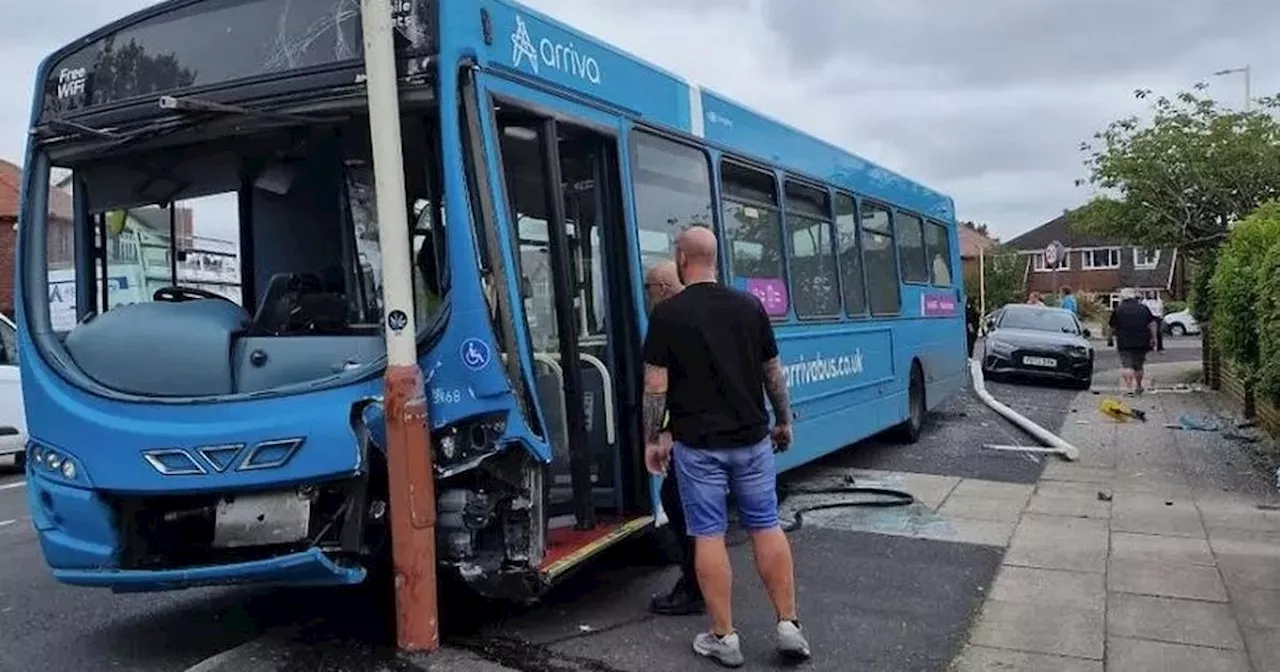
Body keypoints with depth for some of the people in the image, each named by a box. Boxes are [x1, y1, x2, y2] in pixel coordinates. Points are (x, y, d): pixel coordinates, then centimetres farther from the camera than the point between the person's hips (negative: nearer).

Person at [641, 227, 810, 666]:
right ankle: (788, 625, 14)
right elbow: (773, 372, 7)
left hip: (698, 444, -3)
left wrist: (652, 439, 1)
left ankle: (724, 638, 11)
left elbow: (656, 385, -9)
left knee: (708, 535, 5)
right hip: (752, 438, 3)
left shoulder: (668, 313, -9)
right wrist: (783, 421, 20)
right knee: (766, 526, 13)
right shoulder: (749, 306, 2)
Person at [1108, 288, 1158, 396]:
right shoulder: (1144, 308, 10)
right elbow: (1152, 324, 4)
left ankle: (1128, 388, -19)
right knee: (1139, 366, 16)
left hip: (1124, 343, -3)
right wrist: (1153, 338, 7)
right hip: (1142, 342, 3)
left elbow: (1113, 327, 7)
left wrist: (1115, 340, 19)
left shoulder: (1118, 310, 3)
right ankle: (1138, 387, 29)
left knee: (1127, 365, -6)